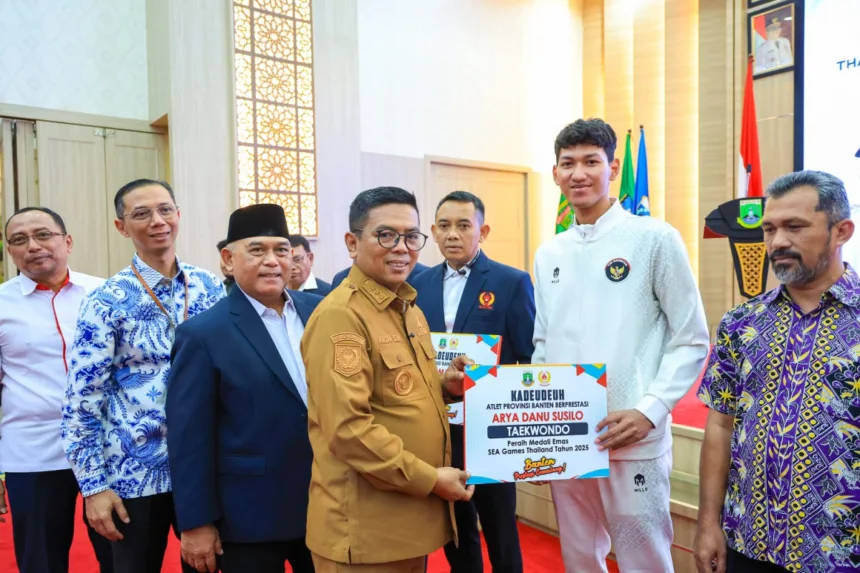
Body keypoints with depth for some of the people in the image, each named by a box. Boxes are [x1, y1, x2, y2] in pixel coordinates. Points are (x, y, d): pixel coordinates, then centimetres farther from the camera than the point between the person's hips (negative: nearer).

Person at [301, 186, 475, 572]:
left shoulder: (409, 309, 10)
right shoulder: (339, 316, -19)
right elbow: (347, 427, -24)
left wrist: (444, 386, 0)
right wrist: (430, 479, -18)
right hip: (366, 527, -8)